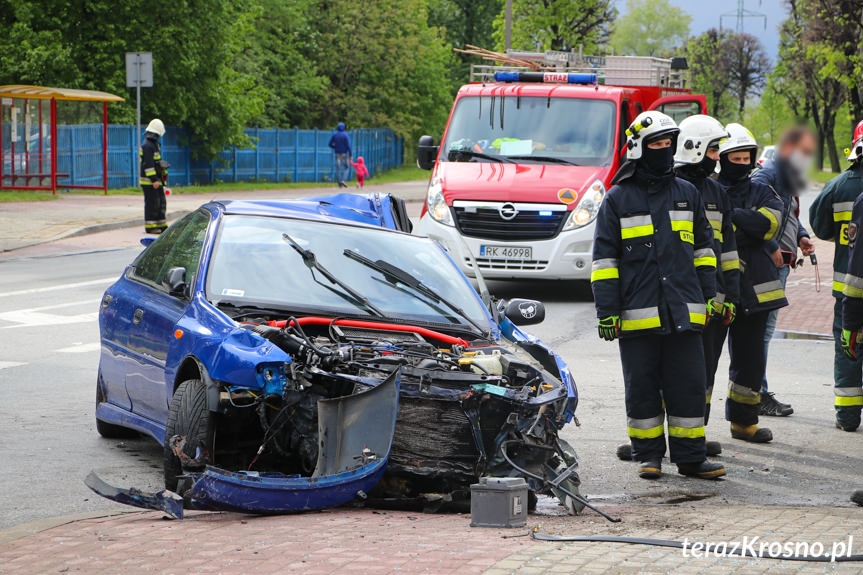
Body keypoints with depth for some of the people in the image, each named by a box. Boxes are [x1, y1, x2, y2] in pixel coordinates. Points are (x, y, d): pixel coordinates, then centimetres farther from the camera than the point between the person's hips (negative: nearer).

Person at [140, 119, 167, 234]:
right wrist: (154, 180, -24)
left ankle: (161, 226, 17)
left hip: (156, 180, 10)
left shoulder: (154, 144, 17)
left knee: (161, 203, 12)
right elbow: (148, 164, -21)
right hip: (149, 181, -10)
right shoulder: (147, 145, -17)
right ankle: (150, 227, -3)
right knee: (152, 203, -7)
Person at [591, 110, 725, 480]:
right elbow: (604, 258, 2)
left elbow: (703, 249, 19)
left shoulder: (687, 194, 12)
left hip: (684, 312, 2)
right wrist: (606, 310, -4)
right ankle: (648, 455, 14)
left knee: (688, 386, 2)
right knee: (642, 388, 3)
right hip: (637, 314, -2)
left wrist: (708, 296, 13)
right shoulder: (618, 199, 3)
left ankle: (690, 456, 8)